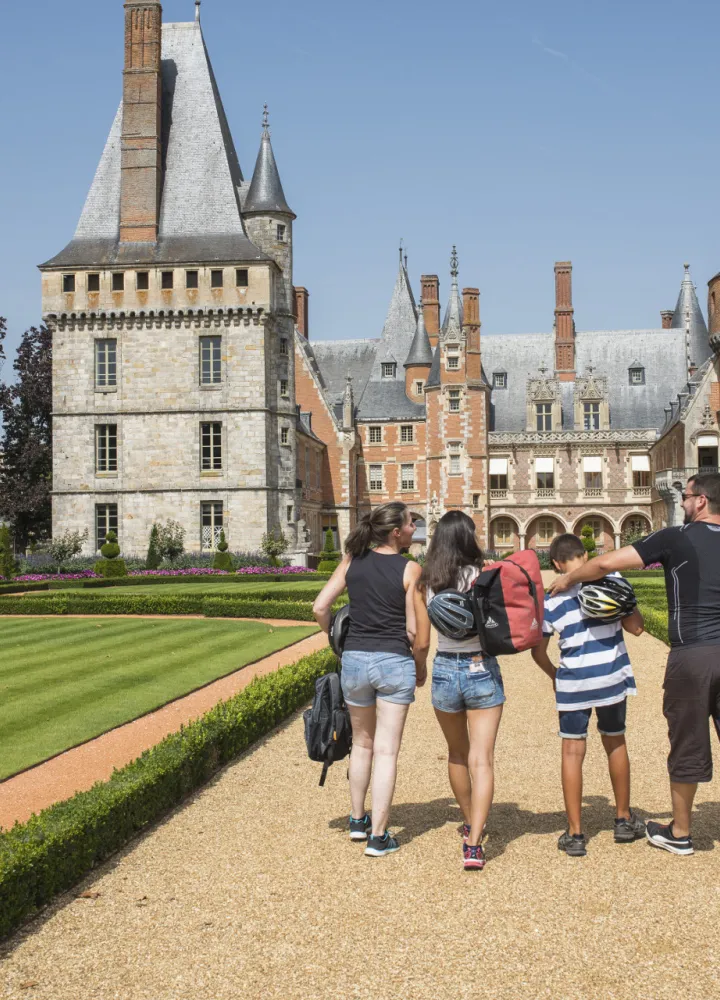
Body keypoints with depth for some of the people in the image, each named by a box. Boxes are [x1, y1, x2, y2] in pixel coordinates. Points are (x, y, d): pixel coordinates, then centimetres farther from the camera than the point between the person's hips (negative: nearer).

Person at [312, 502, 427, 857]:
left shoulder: (352, 561, 2)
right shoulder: (410, 570, -8)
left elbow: (320, 607, -1)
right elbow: (415, 631, -9)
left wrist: (337, 641, 15)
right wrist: (421, 667, 8)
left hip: (355, 659, 4)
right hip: (395, 662, -4)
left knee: (362, 743, 21)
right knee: (386, 751, 2)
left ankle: (357, 821, 32)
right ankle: (378, 837, 5)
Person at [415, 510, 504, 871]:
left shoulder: (426, 584, -3)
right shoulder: (482, 577, -11)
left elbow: (421, 638, 2)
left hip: (445, 670, 3)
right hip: (482, 670, -3)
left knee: (457, 754, 22)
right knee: (481, 759, -2)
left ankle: (471, 823, 38)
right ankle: (473, 843, -11)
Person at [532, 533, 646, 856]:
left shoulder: (551, 599, -2)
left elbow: (538, 652, 3)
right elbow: (636, 627, -4)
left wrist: (554, 676, 20)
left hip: (573, 682, -1)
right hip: (612, 677, 1)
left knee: (572, 751, 6)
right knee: (615, 744, 19)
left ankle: (575, 835, 6)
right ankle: (624, 820, 33)